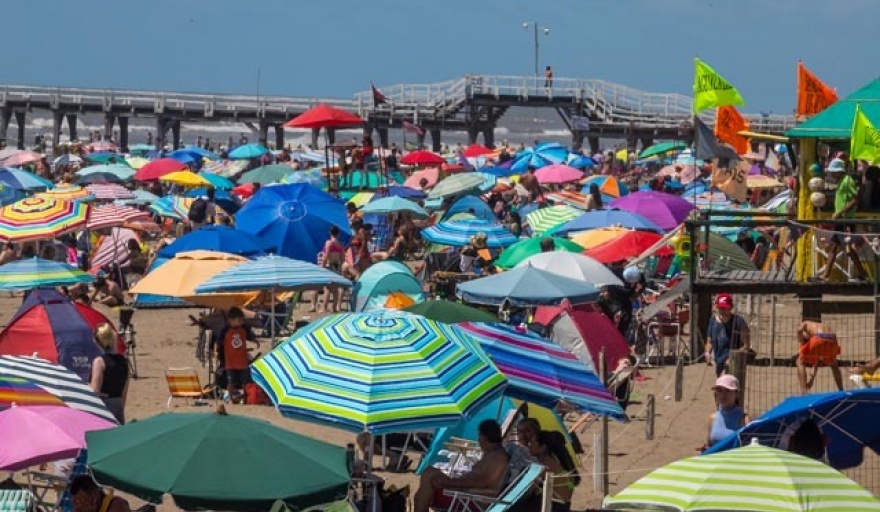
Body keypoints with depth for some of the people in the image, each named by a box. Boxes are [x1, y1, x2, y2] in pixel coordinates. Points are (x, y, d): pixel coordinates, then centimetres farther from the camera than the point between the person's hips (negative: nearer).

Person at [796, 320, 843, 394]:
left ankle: (804, 393, -2)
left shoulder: (805, 324, 27)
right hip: (832, 340, 6)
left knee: (801, 363, 13)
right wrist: (812, 378, 48)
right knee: (833, 364, 36)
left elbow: (799, 330, -3)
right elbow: (818, 361, 42)